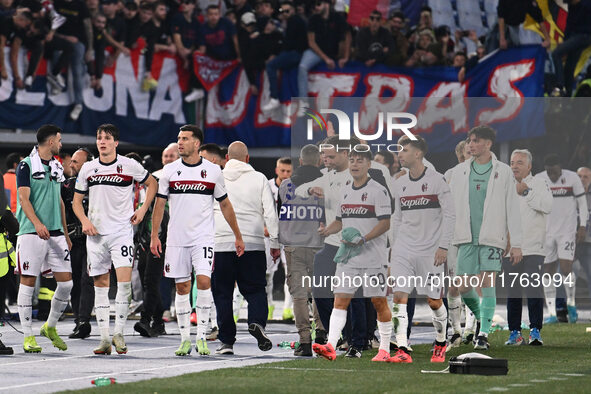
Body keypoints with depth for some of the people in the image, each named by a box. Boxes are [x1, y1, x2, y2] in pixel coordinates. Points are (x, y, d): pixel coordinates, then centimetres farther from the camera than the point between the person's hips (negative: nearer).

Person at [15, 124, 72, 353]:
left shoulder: (56, 167, 16)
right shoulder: (27, 165, -5)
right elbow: (23, 198, -13)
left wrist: (66, 233, 21)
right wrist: (37, 223, -28)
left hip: (55, 233, 6)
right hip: (31, 233, -6)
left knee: (66, 282, 0)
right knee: (28, 282, -3)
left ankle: (51, 326, 19)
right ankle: (28, 336, 2)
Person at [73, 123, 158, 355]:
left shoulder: (129, 165, 0)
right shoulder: (88, 169, 7)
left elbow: (152, 184, 14)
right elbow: (77, 201, 14)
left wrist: (142, 210, 4)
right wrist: (85, 221, -4)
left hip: (122, 231, -3)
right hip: (96, 233, 3)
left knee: (124, 282, -15)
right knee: (100, 284, 3)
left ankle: (119, 333, -6)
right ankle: (104, 338, 7)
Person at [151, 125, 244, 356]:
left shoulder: (213, 171, 2)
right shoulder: (170, 170, 4)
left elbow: (225, 205, 10)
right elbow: (160, 204, 8)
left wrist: (238, 236, 12)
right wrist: (154, 236, 1)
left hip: (203, 237, -2)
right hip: (176, 239, 2)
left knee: (203, 281, -16)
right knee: (182, 287, 3)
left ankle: (202, 337, -10)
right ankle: (185, 339, 10)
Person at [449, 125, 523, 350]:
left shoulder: (503, 172, 3)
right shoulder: (460, 171, 11)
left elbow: (512, 209, 2)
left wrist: (516, 244, -3)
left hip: (492, 237, -3)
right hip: (467, 238, 3)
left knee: (487, 284, -12)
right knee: (463, 287, -1)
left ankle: (484, 333, -8)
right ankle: (482, 317, 27)